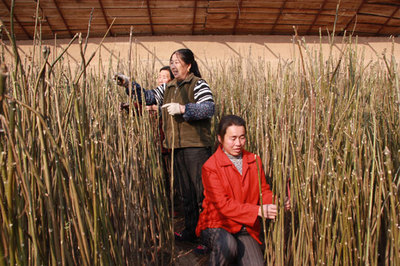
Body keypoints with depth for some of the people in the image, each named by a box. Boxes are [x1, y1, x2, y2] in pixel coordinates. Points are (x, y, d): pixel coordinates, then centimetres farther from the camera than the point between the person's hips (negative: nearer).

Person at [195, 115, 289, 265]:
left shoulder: (254, 161, 4)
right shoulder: (210, 166, -14)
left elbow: (264, 190, 8)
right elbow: (223, 204, -19)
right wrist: (258, 210, -28)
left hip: (246, 228, 5)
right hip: (217, 226, -4)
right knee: (228, 244, -35)